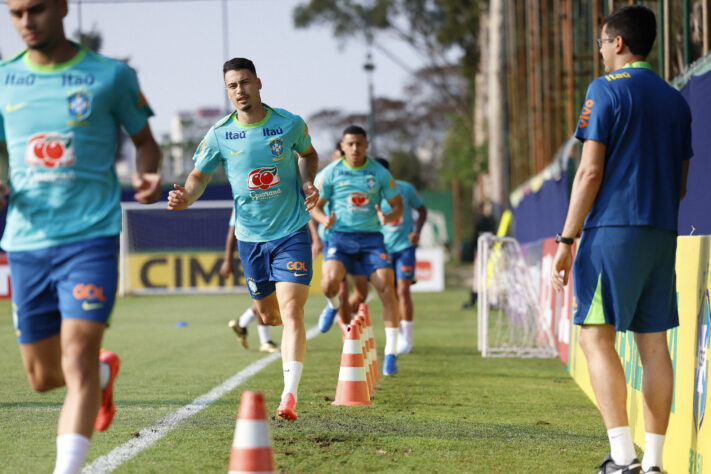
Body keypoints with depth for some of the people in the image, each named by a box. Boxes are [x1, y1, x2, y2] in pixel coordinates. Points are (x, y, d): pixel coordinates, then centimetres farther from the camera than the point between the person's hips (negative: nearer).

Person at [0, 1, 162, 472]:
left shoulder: (110, 76, -1)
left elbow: (144, 139, 11)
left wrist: (148, 174, -12)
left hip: (91, 236, -4)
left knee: (77, 358, -18)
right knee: (42, 376, 12)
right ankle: (105, 371, 45)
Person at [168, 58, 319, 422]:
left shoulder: (289, 124, -6)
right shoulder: (219, 135, -5)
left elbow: (308, 153, 15)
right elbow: (199, 176, 2)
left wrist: (308, 183, -4)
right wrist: (185, 197, -20)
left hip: (292, 232, -2)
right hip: (250, 237, 2)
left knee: (291, 312, -16)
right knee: (268, 315, 12)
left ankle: (289, 396, -21)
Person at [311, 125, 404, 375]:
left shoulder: (380, 173, 2)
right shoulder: (331, 172, 0)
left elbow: (398, 206, 7)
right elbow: (315, 206, 5)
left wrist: (389, 218, -17)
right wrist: (325, 220, -18)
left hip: (371, 237, 1)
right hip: (340, 236, -1)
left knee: (387, 290, -14)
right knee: (329, 282, -26)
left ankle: (391, 354, -6)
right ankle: (334, 304, 15)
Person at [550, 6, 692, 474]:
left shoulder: (606, 90, -5)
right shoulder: (676, 101, 16)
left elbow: (591, 172, -10)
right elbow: (681, 183, 18)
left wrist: (567, 239, -7)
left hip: (613, 229, -6)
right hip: (662, 234, 6)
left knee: (597, 336, -5)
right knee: (654, 343, 6)